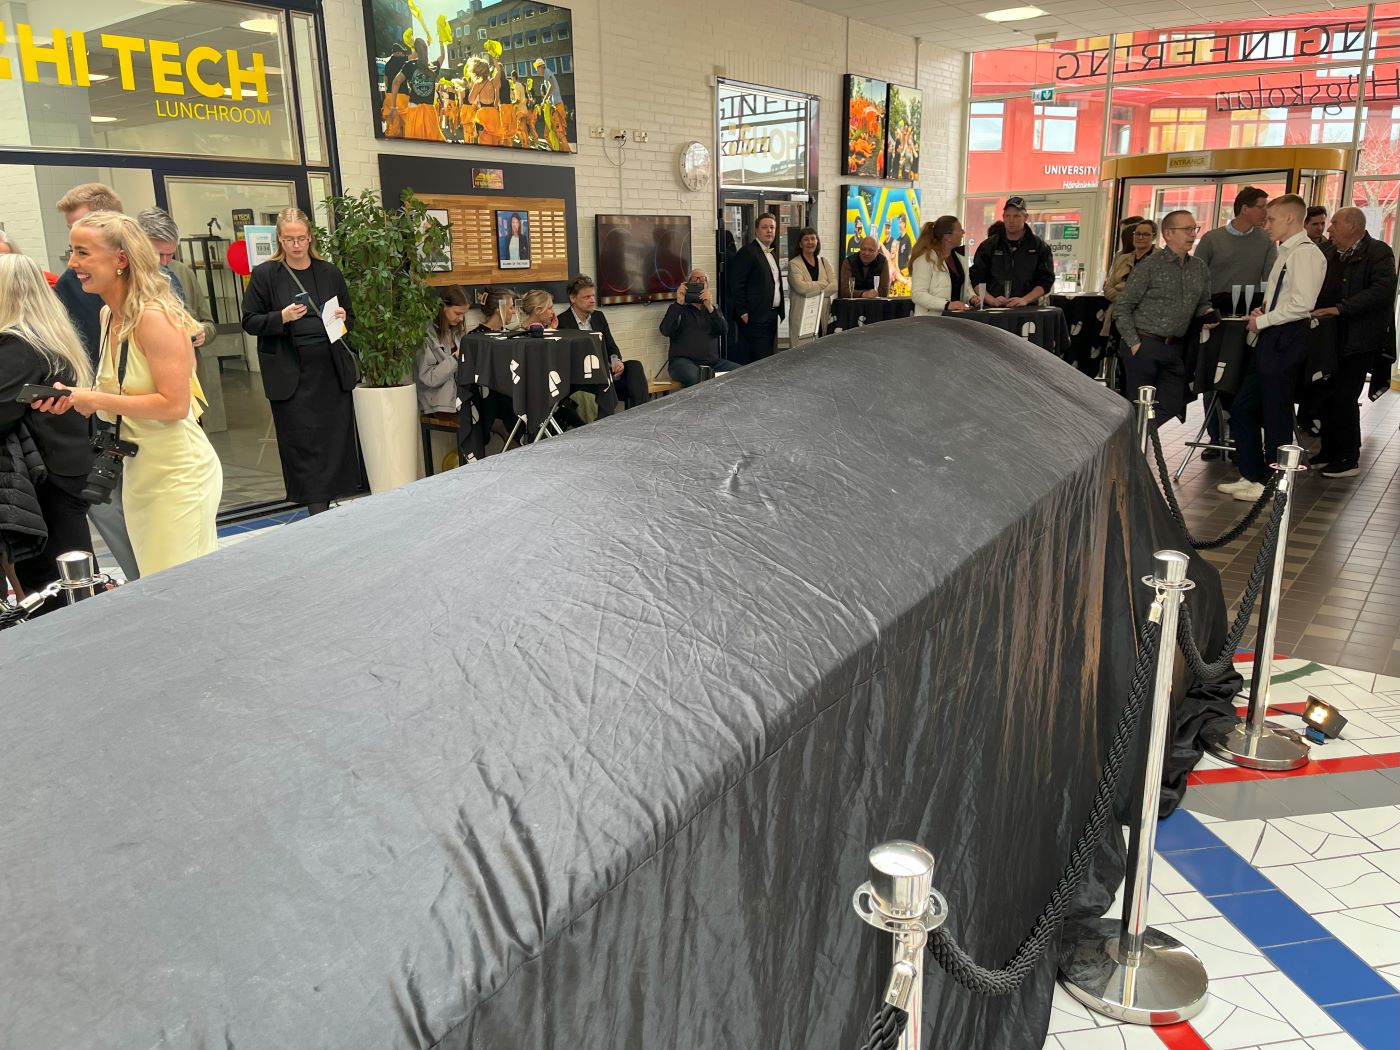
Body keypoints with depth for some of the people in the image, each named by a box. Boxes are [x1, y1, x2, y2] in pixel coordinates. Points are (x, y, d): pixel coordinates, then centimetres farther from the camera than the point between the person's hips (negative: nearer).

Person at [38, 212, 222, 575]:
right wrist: (75, 398, 2)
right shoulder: (109, 314, 9)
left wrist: (97, 399, -17)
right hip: (138, 469, 9)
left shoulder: (155, 316, -18)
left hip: (178, 472, -9)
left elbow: (174, 404, -22)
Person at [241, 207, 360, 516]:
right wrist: (282, 318, -16)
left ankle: (336, 502, 13)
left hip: (332, 371, 3)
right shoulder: (264, 275, 2)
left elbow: (351, 319, 17)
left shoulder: (329, 272, 10)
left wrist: (343, 319, -6)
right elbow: (249, 322, 1)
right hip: (291, 375, -3)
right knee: (303, 444, -2)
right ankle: (317, 512, 2)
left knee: (338, 440, 3)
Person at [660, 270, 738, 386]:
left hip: (713, 362, 4)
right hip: (683, 360, -4)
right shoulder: (678, 308, 11)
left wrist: (710, 308, -14)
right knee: (692, 376, -39)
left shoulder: (713, 308, 22)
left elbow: (722, 330, 2)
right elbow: (666, 331, -7)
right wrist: (679, 303, -13)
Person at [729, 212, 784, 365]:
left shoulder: (772, 255, 20)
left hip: (771, 316, 9)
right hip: (756, 318, -9)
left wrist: (780, 311, 17)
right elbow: (737, 285, -13)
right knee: (760, 361, -11)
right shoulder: (747, 252, -8)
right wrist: (743, 313, -17)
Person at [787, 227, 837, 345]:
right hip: (802, 316, -4)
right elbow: (800, 287, -14)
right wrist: (824, 284, -2)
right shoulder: (794, 264, 1)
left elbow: (835, 285, 3)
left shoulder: (824, 262, 17)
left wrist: (815, 293, -10)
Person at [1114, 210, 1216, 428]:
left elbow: (1202, 303, 22)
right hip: (1145, 346, -6)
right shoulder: (1149, 266, -6)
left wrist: (1207, 313, -2)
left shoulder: (1200, 268, 11)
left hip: (1175, 350, 6)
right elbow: (1121, 308, -6)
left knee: (1173, 410, 6)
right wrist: (1134, 343, -11)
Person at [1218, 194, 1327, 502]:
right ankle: (1251, 476, 21)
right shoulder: (1286, 252, 16)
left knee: (1276, 415, 0)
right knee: (1243, 409, 12)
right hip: (1270, 338, 10)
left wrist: (1262, 321, -13)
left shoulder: (1305, 253, -13)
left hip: (1286, 339, -10)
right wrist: (1262, 312, 6)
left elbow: (1301, 304, -22)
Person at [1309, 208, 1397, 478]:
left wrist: (1339, 308, -25)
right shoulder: (1332, 255, 12)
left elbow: (1382, 290, -21)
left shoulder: (1379, 253, -8)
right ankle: (1329, 452, 21)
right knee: (1328, 396, 9)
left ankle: (1349, 459, 4)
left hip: (1359, 339, -7)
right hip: (1332, 337, 7)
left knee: (1344, 399, -6)